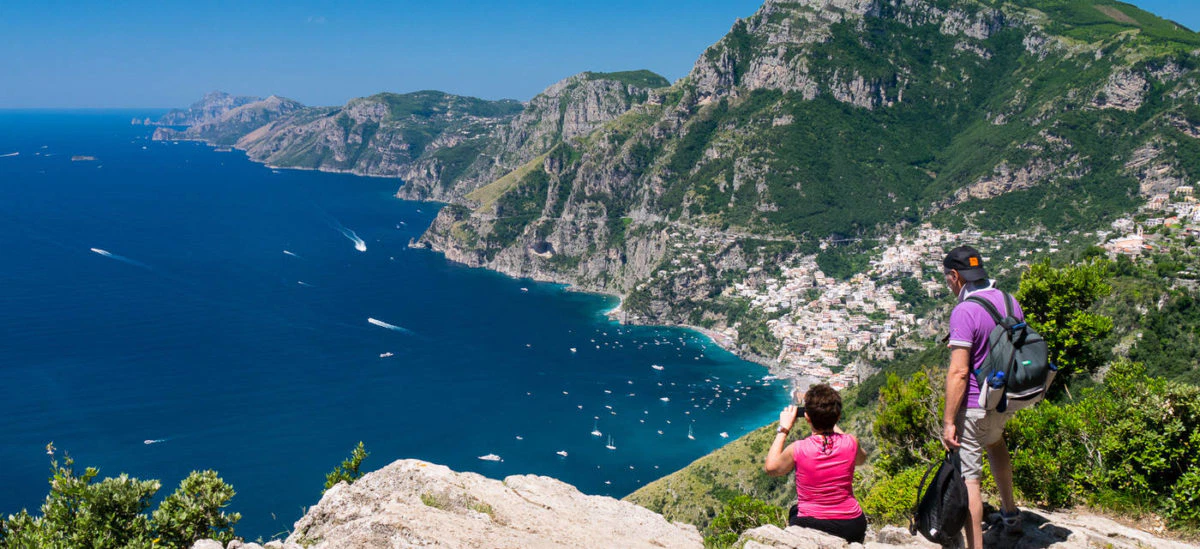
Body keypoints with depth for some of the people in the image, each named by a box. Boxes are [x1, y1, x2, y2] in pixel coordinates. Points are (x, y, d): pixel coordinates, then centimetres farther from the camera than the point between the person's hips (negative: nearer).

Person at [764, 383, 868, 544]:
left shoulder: (797, 449, -17)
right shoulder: (850, 443, -12)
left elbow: (770, 468, 4)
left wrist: (783, 429, 9)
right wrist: (834, 425, 16)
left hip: (809, 527, -1)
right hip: (852, 528, 2)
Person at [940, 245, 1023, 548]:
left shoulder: (964, 312, -22)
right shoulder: (1011, 303, 2)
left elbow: (959, 371, -25)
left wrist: (948, 421, -20)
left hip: (973, 406, -9)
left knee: (967, 477, 0)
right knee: (994, 441, 36)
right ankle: (1010, 513, 46)